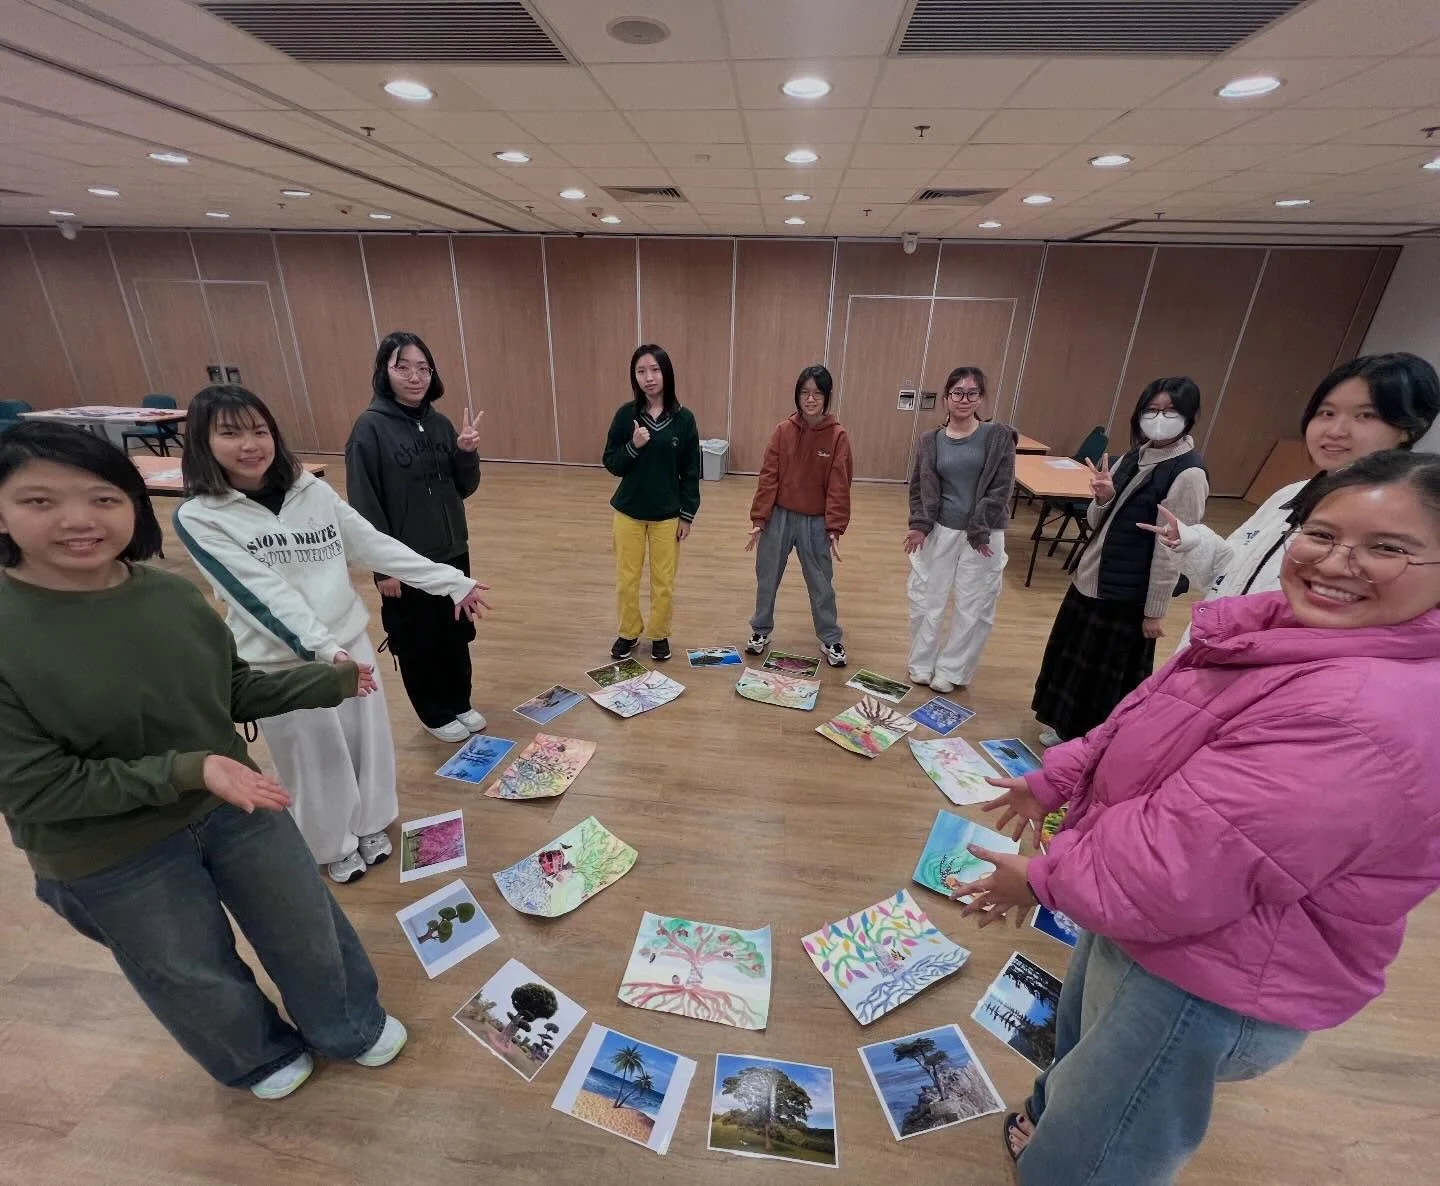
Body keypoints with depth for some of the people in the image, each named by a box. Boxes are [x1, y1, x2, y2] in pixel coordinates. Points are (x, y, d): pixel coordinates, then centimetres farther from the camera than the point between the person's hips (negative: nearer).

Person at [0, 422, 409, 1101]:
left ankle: (352, 1027, 50)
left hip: (234, 805, 3)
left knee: (308, 929, 21)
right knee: (196, 978, 23)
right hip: (109, 858, -3)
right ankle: (261, 1057, 55)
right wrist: (185, 770, -31)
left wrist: (325, 682, -3)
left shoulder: (172, 594, -12)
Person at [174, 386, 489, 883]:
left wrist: (452, 581, -3)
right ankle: (334, 846, 39)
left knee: (368, 740, 16)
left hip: (351, 641, 4)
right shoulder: (199, 517, -10)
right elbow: (260, 592, -20)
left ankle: (370, 825, 42)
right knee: (315, 759, 13)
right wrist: (321, 648, -31)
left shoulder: (312, 491, 0)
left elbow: (376, 545, 0)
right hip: (281, 661, -3)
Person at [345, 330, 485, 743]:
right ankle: (435, 715, 31)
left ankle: (460, 704, 38)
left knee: (457, 634, 18)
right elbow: (364, 505, -14)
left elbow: (464, 489, 6)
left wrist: (467, 453, -12)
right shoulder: (370, 428, -13)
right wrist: (382, 566, -14)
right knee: (417, 642, 12)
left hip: (452, 553, 5)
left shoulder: (440, 423, 3)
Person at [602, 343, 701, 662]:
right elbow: (611, 464, -3)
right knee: (626, 579, 11)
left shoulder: (683, 418, -6)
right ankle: (629, 633, 32)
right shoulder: (626, 414, -5)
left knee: (664, 580, 10)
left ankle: (660, 635, 30)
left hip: (668, 514, -1)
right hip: (629, 511, 1)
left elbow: (691, 472, -2)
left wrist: (687, 514, -3)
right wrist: (633, 447, -20)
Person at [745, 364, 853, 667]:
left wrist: (835, 528, -12)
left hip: (816, 522, -1)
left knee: (821, 583, 10)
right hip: (779, 517, 2)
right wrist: (758, 519, -7)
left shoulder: (837, 435, -7)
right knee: (766, 578, 13)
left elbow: (839, 486, -7)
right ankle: (761, 631, 32)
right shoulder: (783, 430, -3)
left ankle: (831, 640, 26)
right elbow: (768, 477, -3)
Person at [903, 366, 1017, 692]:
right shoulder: (931, 441, 1)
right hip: (939, 530, 2)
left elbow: (1000, 489, -9)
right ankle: (922, 665, 28)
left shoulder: (998, 436, -7)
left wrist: (980, 532, -13)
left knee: (974, 607, 6)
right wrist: (919, 525, -10)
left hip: (983, 535, -2)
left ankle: (950, 671, 24)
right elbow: (919, 487, 4)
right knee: (925, 598, 9)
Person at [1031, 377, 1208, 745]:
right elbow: (1097, 523, 7)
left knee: (1111, 672, 8)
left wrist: (1155, 611, -14)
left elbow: (1172, 550, -16)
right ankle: (1070, 728, 39)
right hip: (1090, 577, 8)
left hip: (1128, 593, -7)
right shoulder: (1132, 458, 6)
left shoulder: (1188, 474, -17)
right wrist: (1102, 498, -15)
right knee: (1075, 658, 19)